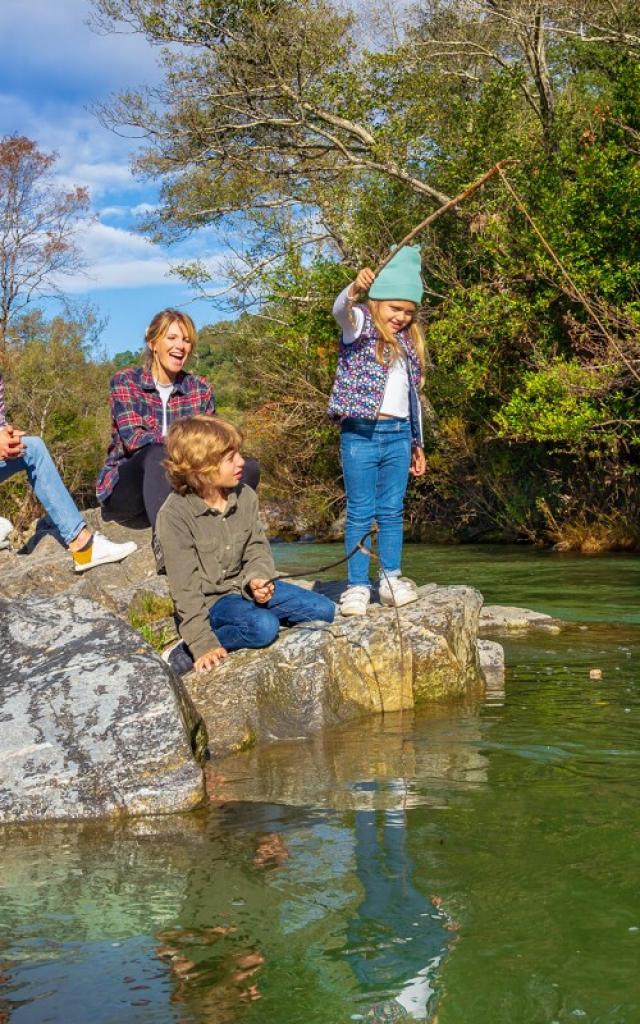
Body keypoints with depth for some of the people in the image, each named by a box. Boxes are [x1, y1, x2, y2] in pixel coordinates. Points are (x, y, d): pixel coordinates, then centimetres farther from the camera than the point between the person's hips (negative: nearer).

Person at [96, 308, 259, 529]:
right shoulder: (125, 381, -1)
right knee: (156, 454, -37)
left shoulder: (200, 389, 10)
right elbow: (133, 438, -15)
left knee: (249, 468, -16)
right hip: (123, 490, -4)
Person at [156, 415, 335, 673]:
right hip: (210, 600, -6)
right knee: (263, 626, -34)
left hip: (245, 587, 6)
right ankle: (187, 652, -17)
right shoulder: (174, 515, -21)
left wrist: (256, 580, -19)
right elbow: (185, 587, -20)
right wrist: (203, 644, -24)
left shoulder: (244, 496, -3)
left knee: (323, 609, -2)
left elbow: (258, 549, 4)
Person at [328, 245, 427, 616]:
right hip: (361, 434, -5)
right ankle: (358, 586, 4)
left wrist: (418, 443, 22)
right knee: (361, 513, 0)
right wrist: (354, 289, -48)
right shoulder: (361, 326, 0)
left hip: (398, 435, 5)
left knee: (392, 512, 9)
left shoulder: (409, 342, 16)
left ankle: (391, 579, 17)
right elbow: (340, 310, -25)